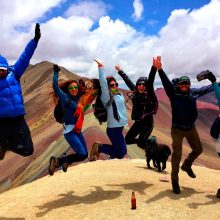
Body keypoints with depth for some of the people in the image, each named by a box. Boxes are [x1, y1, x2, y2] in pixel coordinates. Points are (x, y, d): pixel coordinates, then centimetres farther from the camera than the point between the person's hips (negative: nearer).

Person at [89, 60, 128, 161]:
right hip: (113, 128, -8)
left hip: (119, 128, 8)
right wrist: (101, 67, -24)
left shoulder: (120, 95, 8)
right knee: (120, 153, -3)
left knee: (122, 150, 13)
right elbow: (103, 83, -24)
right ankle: (98, 148, 8)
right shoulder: (107, 97, -12)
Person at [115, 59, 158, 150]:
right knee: (127, 140, 11)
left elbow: (150, 81, -30)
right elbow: (128, 81, 10)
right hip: (137, 122, 6)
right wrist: (120, 71, 21)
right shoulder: (135, 92, -1)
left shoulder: (149, 94, -15)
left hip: (147, 123, -6)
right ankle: (143, 141, 37)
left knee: (140, 144, -12)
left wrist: (154, 67, -46)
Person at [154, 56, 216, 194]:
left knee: (198, 150, 19)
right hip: (177, 130, -5)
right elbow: (166, 82, -31)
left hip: (191, 128, 5)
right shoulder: (173, 93, -14)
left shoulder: (193, 92, -3)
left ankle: (187, 165, 47)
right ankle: (175, 181, 16)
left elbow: (209, 88, 14)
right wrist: (159, 69, -44)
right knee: (177, 155, 1)